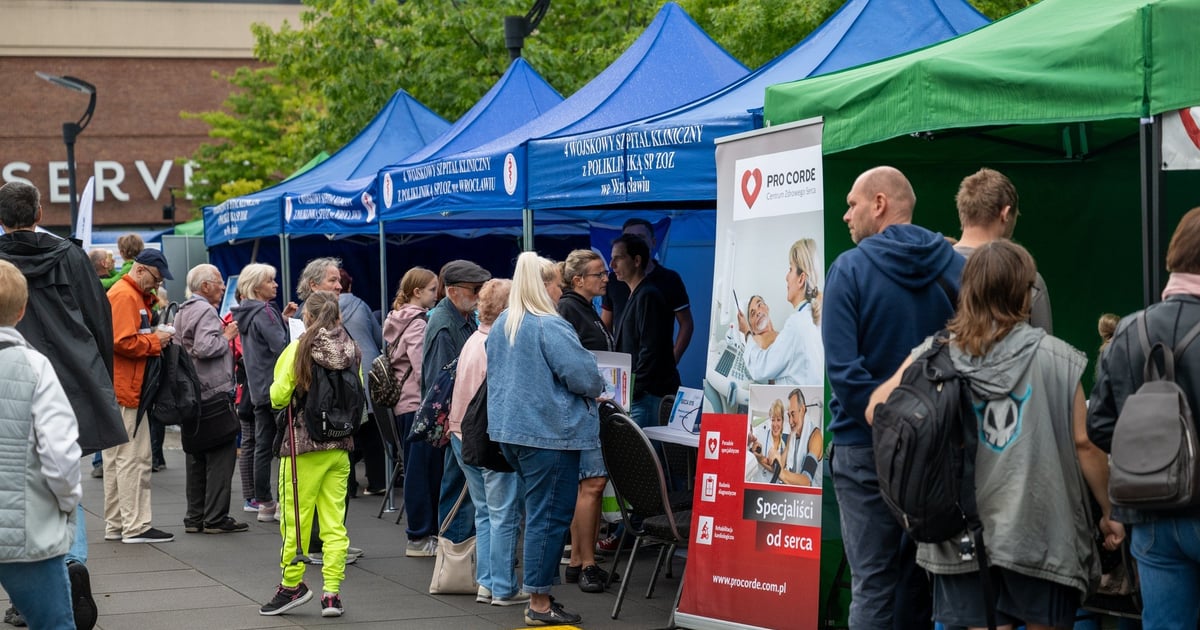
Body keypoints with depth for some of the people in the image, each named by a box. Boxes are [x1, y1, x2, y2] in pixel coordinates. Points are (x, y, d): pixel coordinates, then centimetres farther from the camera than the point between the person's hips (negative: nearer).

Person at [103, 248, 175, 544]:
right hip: (125, 389, -11)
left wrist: (154, 337, 6)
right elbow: (122, 342, -22)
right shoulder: (124, 296, -13)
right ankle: (135, 526, -6)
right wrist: (155, 341, -10)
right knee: (133, 458, -8)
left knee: (116, 458, 12)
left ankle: (116, 525, 18)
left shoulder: (135, 295, 20)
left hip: (123, 389, 11)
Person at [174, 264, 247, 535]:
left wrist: (223, 333, 18)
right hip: (214, 395, -10)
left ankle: (194, 517, 14)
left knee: (196, 457, 12)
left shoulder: (182, 313, 17)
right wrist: (227, 336, -8)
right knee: (221, 455, -5)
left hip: (191, 396, 10)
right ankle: (215, 518, -6)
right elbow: (204, 348, -24)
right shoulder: (206, 312, -13)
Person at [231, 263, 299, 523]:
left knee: (263, 445, 10)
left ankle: (264, 502, 13)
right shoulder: (265, 313, -15)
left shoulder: (246, 314, 14)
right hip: (275, 387, -9)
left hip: (258, 389, 9)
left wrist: (283, 319, 12)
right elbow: (281, 347, -20)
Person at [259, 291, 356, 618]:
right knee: (334, 523, 6)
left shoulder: (298, 350, -12)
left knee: (295, 519, 7)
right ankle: (332, 592, 4)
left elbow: (278, 396, -10)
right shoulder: (352, 351, 1)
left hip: (303, 445, -4)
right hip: (340, 446, 4)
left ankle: (292, 585, 15)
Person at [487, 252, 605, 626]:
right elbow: (583, 375, -19)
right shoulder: (550, 327, -17)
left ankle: (538, 591, 22)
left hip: (509, 428, 9)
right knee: (549, 515, -2)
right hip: (548, 431, -9)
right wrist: (596, 390, 2)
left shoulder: (501, 325, 10)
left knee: (537, 511, 17)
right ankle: (539, 604, 1)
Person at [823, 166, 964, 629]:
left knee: (873, 580, 0)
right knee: (919, 573, 13)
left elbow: (843, 368, -17)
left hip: (866, 450, -4)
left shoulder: (851, 269, -9)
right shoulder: (954, 267, 2)